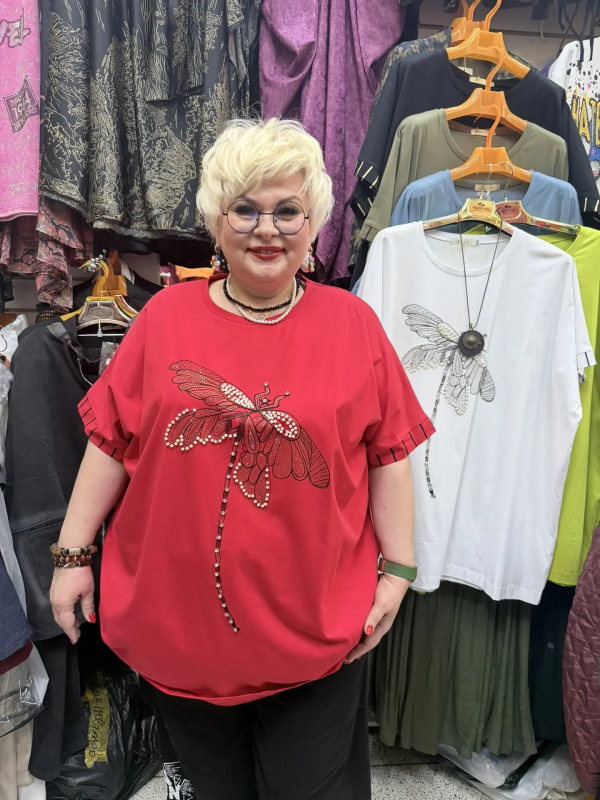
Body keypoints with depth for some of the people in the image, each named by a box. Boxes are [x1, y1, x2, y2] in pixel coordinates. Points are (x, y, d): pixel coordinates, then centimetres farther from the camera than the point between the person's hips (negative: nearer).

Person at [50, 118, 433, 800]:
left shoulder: (353, 322, -3)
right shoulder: (166, 316, -2)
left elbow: (389, 453, -1)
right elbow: (111, 442, 1)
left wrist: (397, 567, -1)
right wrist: (72, 552, 2)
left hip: (315, 627, -1)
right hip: (177, 614, 2)